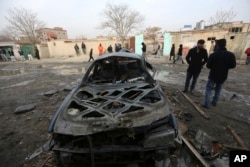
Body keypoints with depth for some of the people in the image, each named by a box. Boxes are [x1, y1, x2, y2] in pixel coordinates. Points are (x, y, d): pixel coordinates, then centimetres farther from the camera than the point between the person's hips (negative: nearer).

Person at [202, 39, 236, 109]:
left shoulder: (213, 54, -17)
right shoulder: (231, 55, -5)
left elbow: (208, 65, -11)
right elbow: (233, 65, 2)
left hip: (213, 75, -4)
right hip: (223, 76, 4)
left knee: (208, 89, 5)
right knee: (218, 89, 21)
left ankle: (206, 104, -1)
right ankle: (214, 102, 28)